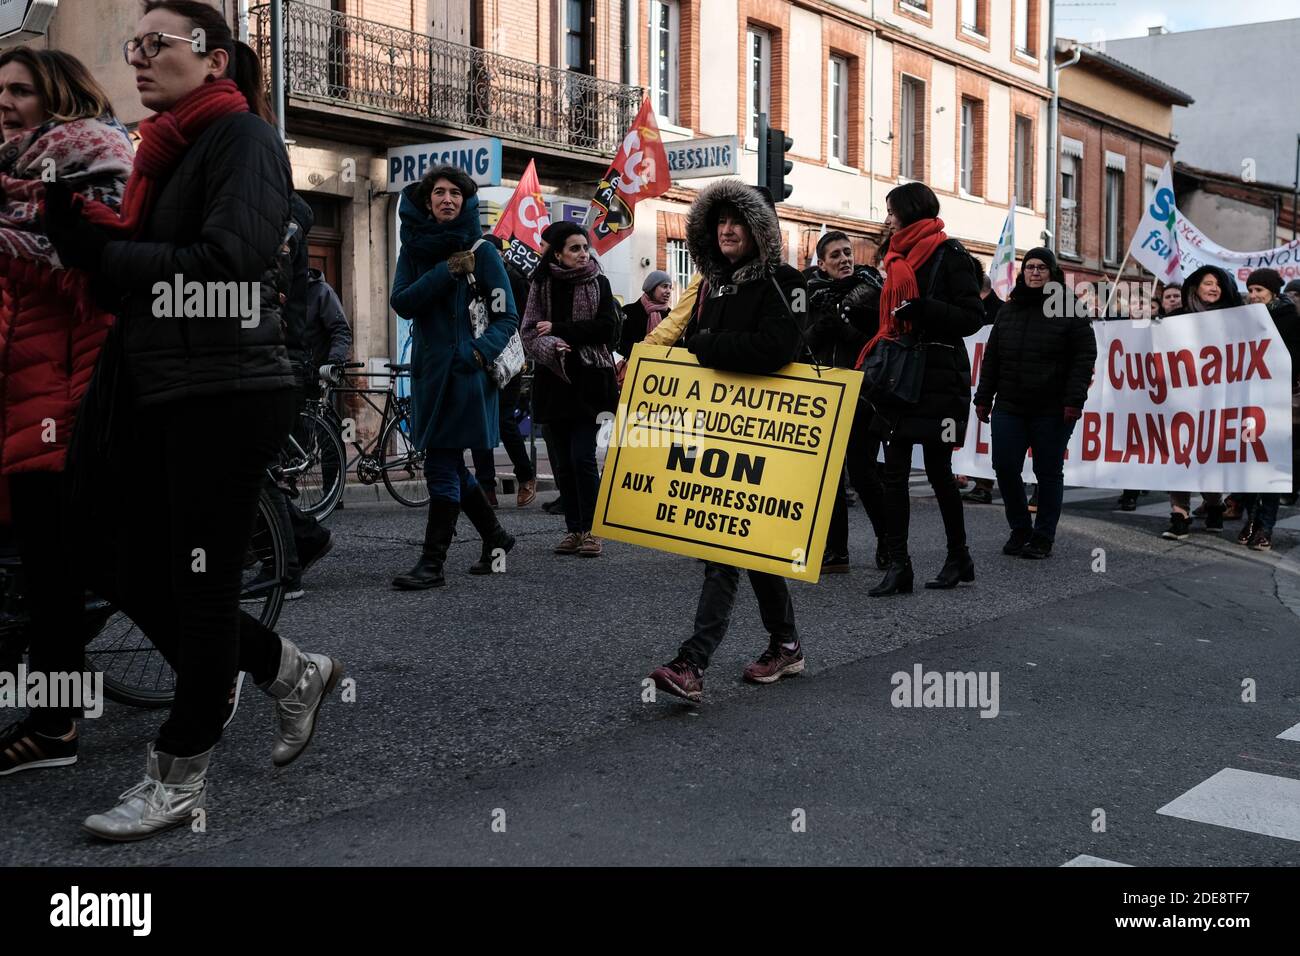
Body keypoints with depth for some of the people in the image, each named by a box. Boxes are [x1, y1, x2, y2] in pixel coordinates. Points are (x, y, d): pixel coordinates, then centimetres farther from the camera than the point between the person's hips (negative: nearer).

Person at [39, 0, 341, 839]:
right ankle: (291, 673, 25)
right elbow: (132, 255, 14)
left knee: (201, 581, -1)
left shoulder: (243, 139, -8)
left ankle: (179, 779, 13)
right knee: (122, 563, 11)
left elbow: (223, 262, -21)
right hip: (166, 393, 9)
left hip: (228, 393, -9)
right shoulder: (166, 149, 19)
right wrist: (74, 214, -3)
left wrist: (111, 254, -11)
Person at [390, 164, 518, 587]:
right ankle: (496, 537, 30)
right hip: (429, 370, 6)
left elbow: (507, 317, -5)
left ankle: (433, 563, -3)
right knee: (449, 466, 12)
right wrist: (446, 272, -13)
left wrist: (479, 352, -20)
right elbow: (401, 302, -4)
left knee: (442, 466, -7)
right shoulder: (415, 248, 11)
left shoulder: (480, 250, -2)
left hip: (466, 372, -6)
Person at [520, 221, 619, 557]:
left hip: (589, 381, -2)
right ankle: (573, 529, 14)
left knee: (583, 457, -10)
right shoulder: (542, 285, 6)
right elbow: (528, 332, 1)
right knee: (562, 460, 5)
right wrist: (551, 346, -19)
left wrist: (558, 328, -10)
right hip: (553, 380, 2)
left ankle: (590, 529, -1)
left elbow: (607, 328, -8)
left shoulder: (598, 283, 4)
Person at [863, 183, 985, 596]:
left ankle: (959, 556, 19)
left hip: (938, 379, -7)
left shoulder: (950, 255, -6)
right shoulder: (900, 258, 17)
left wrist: (919, 306, -22)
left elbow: (972, 318, -12)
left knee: (938, 470, 1)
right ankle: (898, 565, 2)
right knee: (894, 473, 0)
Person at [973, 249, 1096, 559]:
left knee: (1049, 474, 4)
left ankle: (1043, 537, 15)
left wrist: (1074, 400, -14)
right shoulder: (1008, 310, 14)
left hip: (1052, 411, -4)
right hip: (1009, 408, 4)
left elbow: (1084, 357, -5)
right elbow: (991, 358, 16)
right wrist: (984, 398, 10)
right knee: (1005, 468, -1)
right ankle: (1020, 530, 17)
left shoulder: (1069, 310, 0)